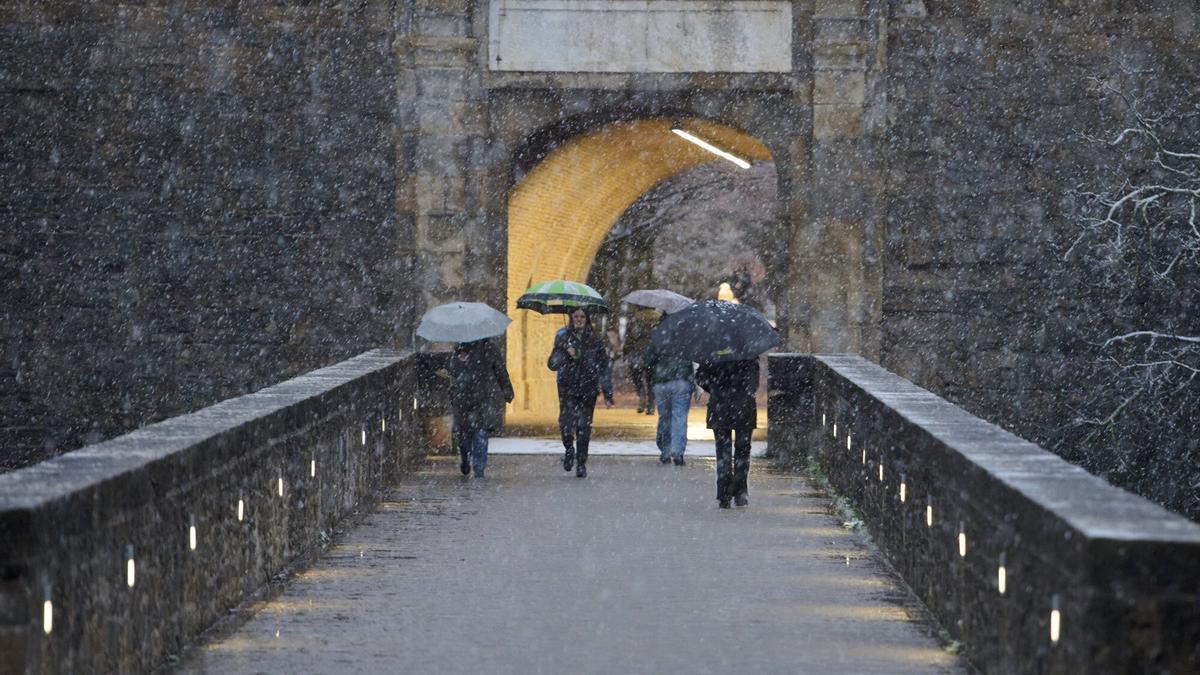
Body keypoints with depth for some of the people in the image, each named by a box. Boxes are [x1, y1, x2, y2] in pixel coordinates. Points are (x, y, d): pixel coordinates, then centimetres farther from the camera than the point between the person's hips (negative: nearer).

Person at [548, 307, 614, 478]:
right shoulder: (563, 338, 7)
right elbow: (552, 364, 2)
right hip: (568, 389, 0)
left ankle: (581, 464, 9)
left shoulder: (595, 341, 8)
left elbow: (604, 368, 9)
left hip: (588, 389, 0)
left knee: (584, 426, -2)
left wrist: (608, 395, 5)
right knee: (566, 423, -14)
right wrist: (565, 354, -17)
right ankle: (569, 450, 16)